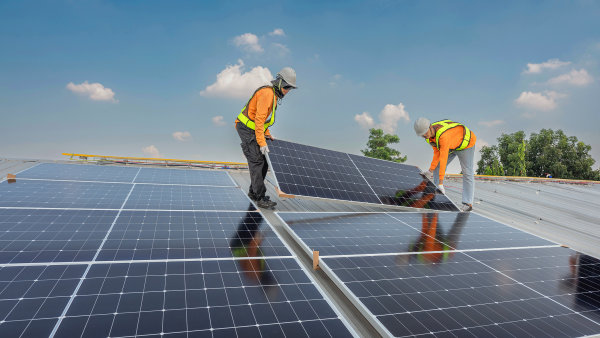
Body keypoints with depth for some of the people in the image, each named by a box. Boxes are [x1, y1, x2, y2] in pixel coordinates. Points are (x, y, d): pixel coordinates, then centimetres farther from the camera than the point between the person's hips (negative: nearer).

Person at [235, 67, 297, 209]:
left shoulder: (274, 95, 14)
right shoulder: (267, 93, -19)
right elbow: (259, 119, -24)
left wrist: (268, 134, 20)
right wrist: (262, 142, -24)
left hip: (254, 130, 10)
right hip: (247, 129, -10)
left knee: (263, 163, 10)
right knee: (256, 163, -12)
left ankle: (253, 192, 20)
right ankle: (260, 198, -10)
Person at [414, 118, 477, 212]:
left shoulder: (443, 136, -43)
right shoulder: (429, 135, -17)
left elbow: (443, 159, -45)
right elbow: (437, 153, -12)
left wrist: (441, 182, -45)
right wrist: (431, 170, -19)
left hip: (465, 144, -8)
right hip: (451, 146, 8)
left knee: (467, 173, -7)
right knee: (437, 166, 1)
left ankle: (468, 204, -3)